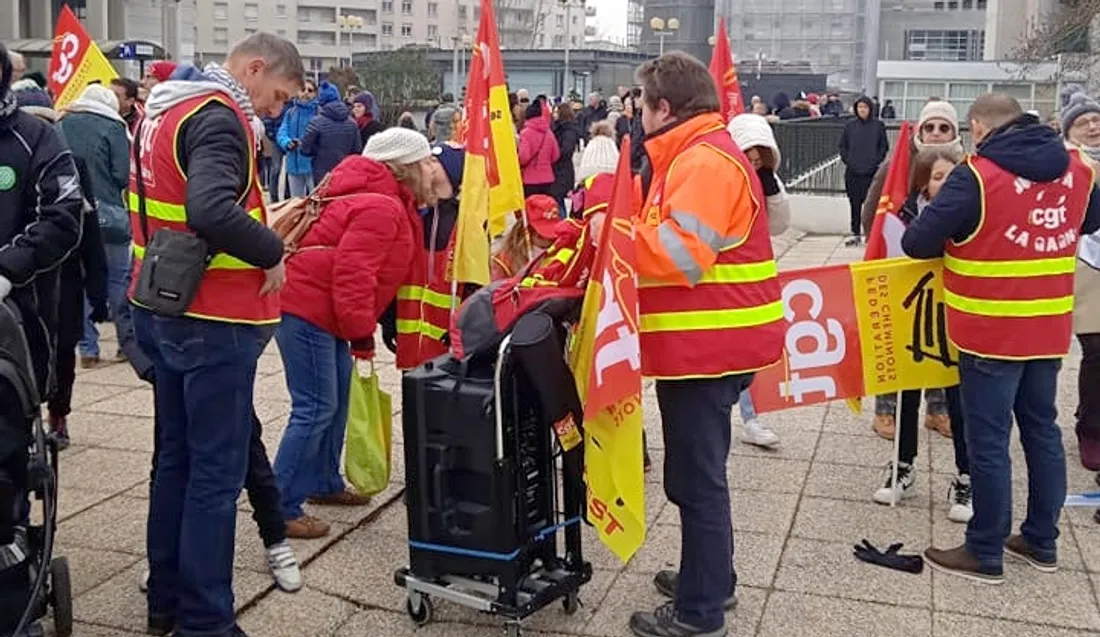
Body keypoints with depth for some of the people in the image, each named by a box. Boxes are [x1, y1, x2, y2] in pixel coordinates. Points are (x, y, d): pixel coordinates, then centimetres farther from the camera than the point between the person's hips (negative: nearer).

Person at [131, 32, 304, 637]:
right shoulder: (217, 115, -17)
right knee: (216, 471, -1)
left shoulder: (165, 105, 13)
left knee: (175, 456, 17)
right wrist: (271, 251, -18)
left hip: (162, 310, 10)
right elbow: (210, 211, -33)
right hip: (211, 320, -10)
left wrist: (261, 221, 8)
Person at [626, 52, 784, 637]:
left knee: (695, 479, -3)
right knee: (699, 474, 21)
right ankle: (710, 579, 35)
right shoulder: (695, 154, 17)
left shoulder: (703, 161, -17)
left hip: (705, 344, -11)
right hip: (704, 342, 11)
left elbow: (682, 253, -26)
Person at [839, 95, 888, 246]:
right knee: (855, 204, 6)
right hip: (853, 172, 2)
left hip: (872, 171, -2)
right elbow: (842, 146, 12)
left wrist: (876, 161, -5)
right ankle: (856, 234, 13)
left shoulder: (878, 126, 1)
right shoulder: (850, 126, 6)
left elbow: (884, 146, 4)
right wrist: (847, 160, 0)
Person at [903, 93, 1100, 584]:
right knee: (1042, 429, 17)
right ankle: (1041, 541, 29)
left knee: (988, 441, 2)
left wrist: (954, 240, 4)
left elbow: (917, 242, -16)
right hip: (1049, 329, 7)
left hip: (990, 332, -6)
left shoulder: (976, 175, -17)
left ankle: (985, 554, 13)